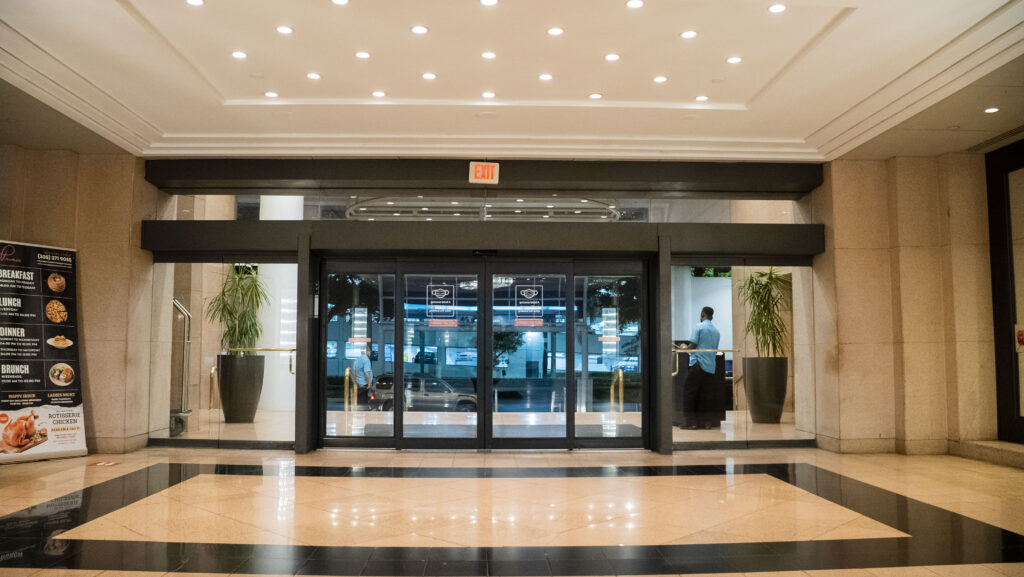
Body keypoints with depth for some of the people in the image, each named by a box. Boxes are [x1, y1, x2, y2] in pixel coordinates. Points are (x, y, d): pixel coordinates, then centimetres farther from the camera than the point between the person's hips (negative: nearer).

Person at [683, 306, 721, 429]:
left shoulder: (699, 327, -4)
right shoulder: (716, 331, 15)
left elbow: (693, 346, -9)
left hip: (698, 364, -6)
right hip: (711, 367, 6)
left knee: (689, 393, -1)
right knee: (704, 396, 9)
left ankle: (690, 421, -4)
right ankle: (703, 421, 8)